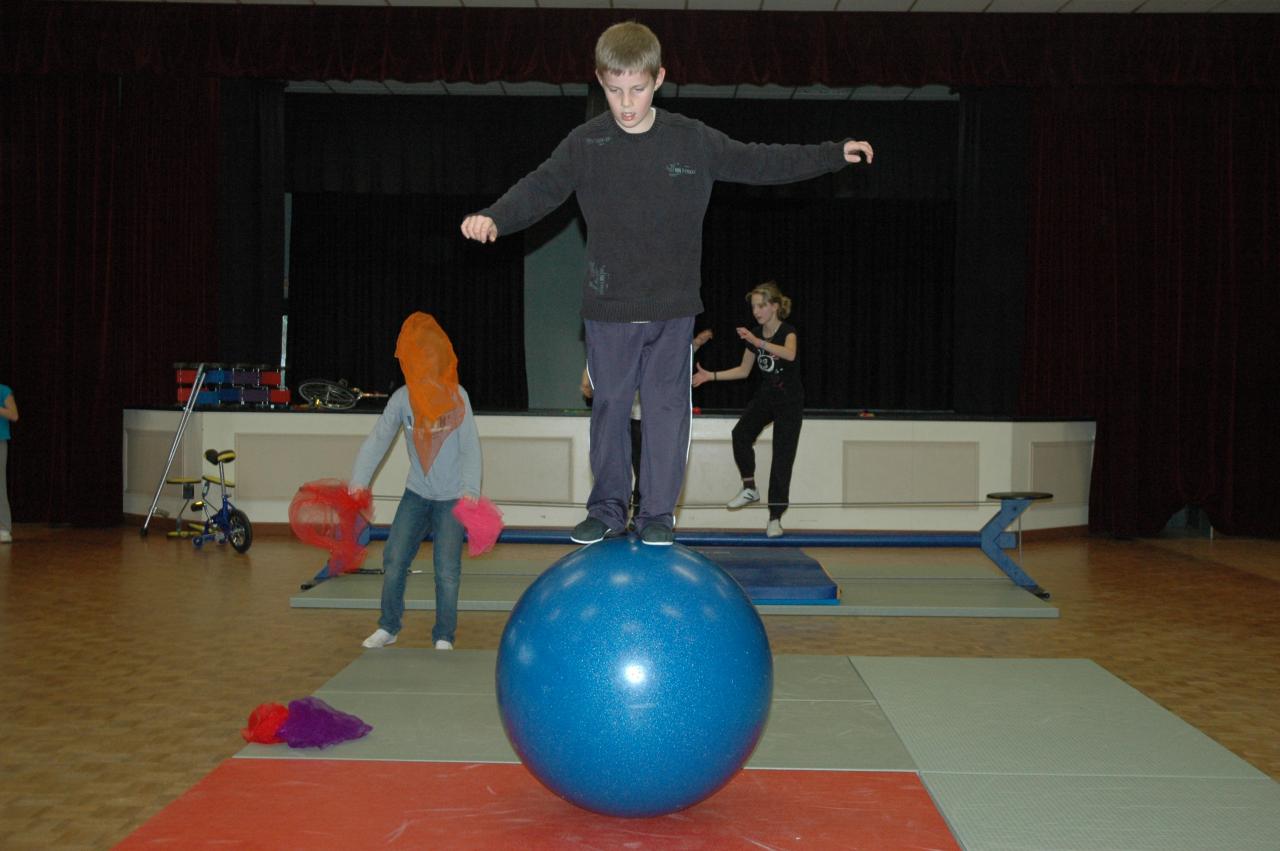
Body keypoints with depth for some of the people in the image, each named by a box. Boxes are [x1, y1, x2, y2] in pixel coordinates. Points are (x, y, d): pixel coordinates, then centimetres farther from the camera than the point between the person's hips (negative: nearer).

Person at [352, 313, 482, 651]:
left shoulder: (457, 396, -11)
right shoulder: (402, 399, -5)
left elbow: (470, 447, -12)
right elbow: (377, 440, -8)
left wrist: (470, 489, -24)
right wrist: (358, 481, -19)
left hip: (452, 497, -3)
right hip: (416, 494, 3)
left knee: (447, 570, -5)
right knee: (393, 560, 2)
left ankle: (444, 637, 12)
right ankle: (388, 627, 22)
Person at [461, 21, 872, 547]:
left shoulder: (693, 140, 0)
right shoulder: (585, 144, -3)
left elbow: (758, 163, 8)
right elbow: (541, 188, -12)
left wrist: (834, 154, 7)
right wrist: (494, 218, -31)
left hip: (673, 306, 0)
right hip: (608, 307, 0)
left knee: (667, 407, 5)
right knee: (609, 406, 9)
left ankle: (658, 513, 17)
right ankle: (607, 509, 24)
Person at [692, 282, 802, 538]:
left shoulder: (787, 331, -17)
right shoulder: (754, 334, 1)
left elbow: (789, 354, -40)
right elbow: (743, 370, 10)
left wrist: (758, 342, -48)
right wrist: (711, 375, 2)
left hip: (789, 401, -5)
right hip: (765, 395, 5)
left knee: (782, 456, -5)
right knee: (741, 434, -22)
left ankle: (775, 518, 0)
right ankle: (750, 488, -5)